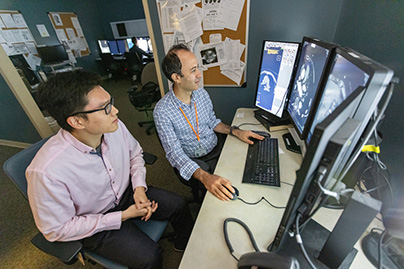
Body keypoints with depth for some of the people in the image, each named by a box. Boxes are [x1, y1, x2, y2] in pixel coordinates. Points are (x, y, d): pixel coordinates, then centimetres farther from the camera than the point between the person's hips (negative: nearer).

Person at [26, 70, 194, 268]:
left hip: (126, 193, 5)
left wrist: (139, 187, -14)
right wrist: (122, 216, -21)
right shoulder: (46, 171, -33)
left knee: (178, 205, 1)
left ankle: (184, 246, 34)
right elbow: (57, 229, -19)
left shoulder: (115, 127, -21)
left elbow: (135, 153, 0)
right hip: (93, 224, -4)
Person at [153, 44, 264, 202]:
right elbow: (174, 153, -23)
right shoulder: (162, 111, -21)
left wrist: (236, 131, -5)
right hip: (194, 161, -5)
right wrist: (205, 177, -37)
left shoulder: (202, 93, -3)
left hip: (217, 147, 6)